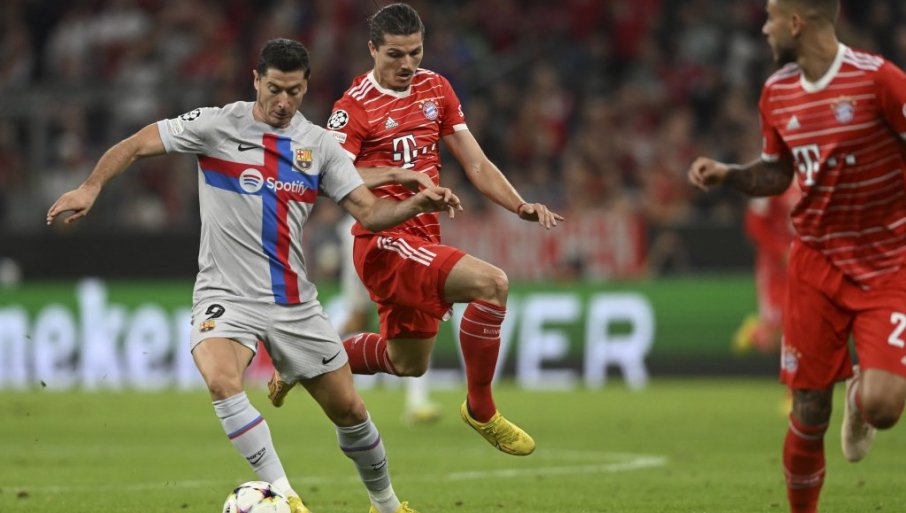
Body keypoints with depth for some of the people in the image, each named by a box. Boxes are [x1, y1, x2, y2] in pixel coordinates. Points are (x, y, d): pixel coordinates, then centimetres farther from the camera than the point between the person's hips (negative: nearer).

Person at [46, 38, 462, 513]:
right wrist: (90, 187, -20)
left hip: (295, 302, 3)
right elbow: (135, 146, -5)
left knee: (348, 409, 8)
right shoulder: (218, 126, -6)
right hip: (227, 295, -3)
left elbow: (369, 213, 2)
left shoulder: (319, 145, 5)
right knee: (221, 380, -33)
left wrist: (418, 204, -17)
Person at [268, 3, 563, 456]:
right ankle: (481, 410, -14)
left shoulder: (435, 88, 10)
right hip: (385, 242, -8)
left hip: (424, 240, 8)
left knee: (408, 363, 18)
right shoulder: (355, 107, -10)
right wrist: (392, 174, -35)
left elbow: (476, 164, 11)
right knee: (491, 283, -27)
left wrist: (521, 206, -4)